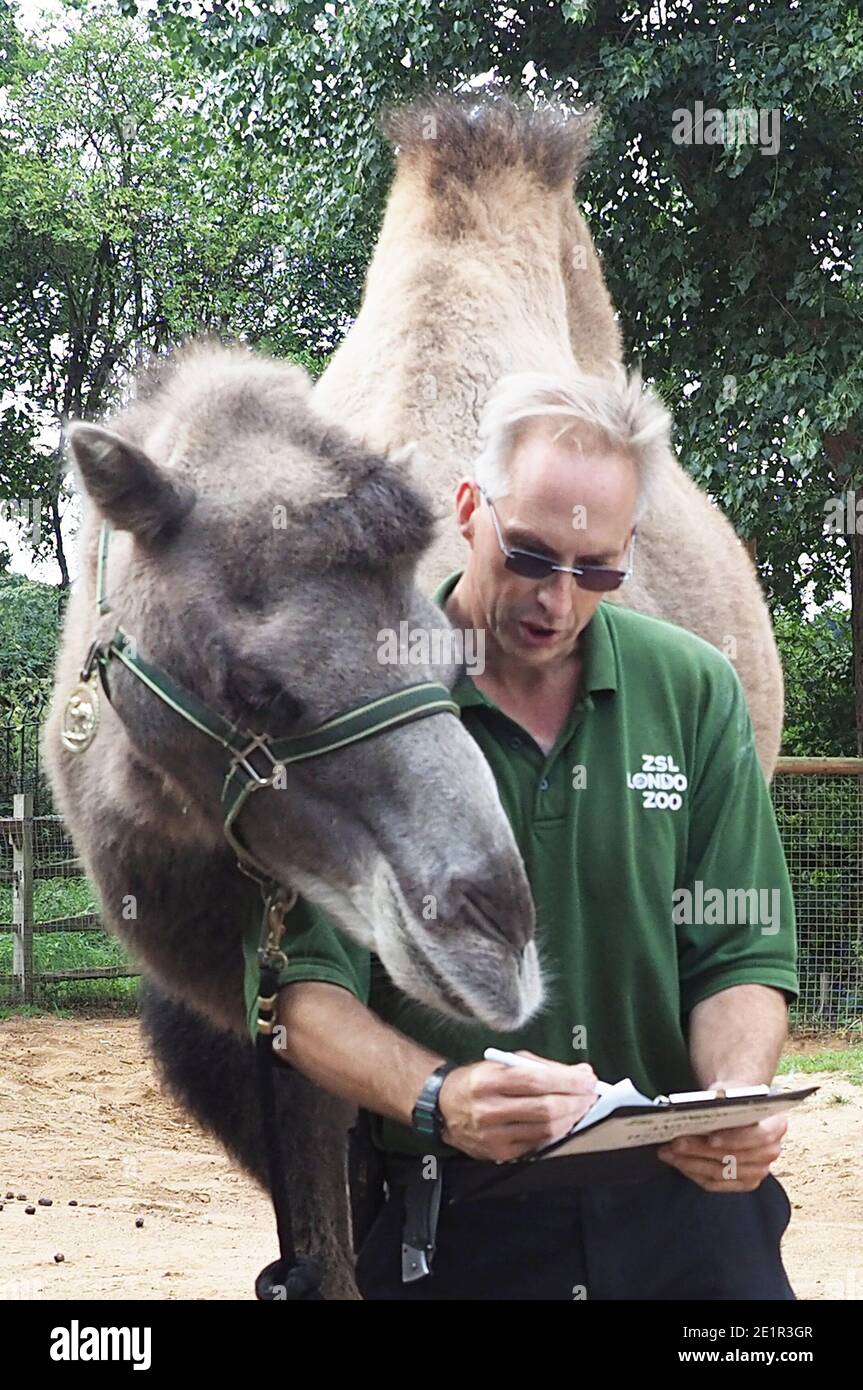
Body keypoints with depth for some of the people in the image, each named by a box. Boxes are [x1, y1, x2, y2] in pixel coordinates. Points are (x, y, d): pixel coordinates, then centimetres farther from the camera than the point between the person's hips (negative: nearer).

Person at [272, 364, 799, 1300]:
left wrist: (737, 1099, -20)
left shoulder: (696, 692, 0)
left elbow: (740, 955, 1)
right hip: (452, 1226, -1)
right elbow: (309, 989, -10)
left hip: (683, 1205, 2)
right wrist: (439, 1098, -30)